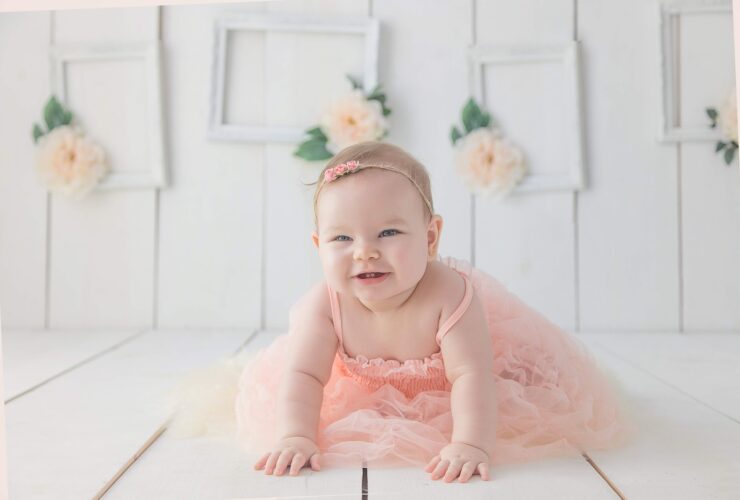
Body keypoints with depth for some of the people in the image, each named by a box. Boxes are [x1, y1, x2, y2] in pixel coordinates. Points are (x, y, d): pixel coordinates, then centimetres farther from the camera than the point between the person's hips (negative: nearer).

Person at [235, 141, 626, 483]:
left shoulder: (449, 293, -43)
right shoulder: (324, 304, -35)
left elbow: (471, 374, -45)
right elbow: (303, 376, -33)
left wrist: (470, 445, -55)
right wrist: (295, 437, -46)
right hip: (365, 393, 2)